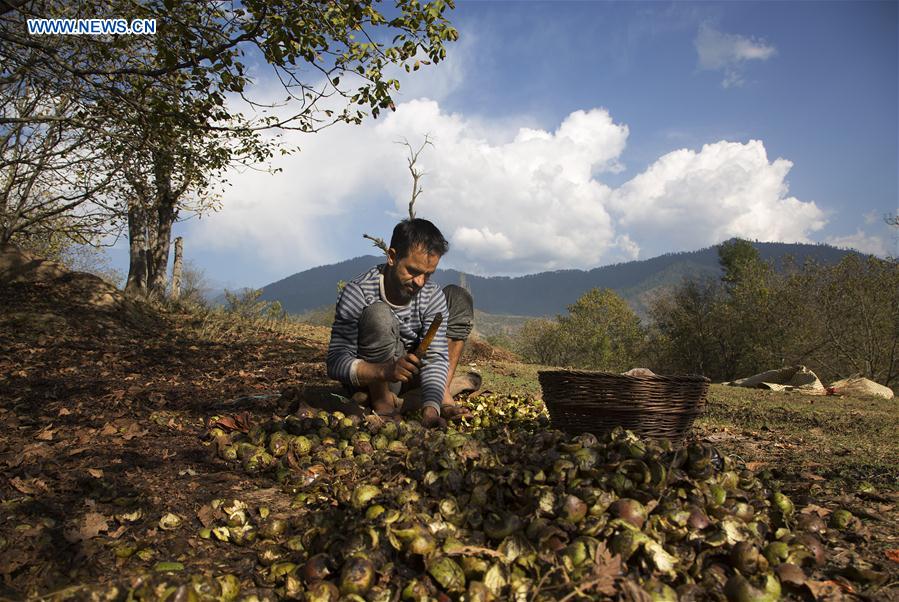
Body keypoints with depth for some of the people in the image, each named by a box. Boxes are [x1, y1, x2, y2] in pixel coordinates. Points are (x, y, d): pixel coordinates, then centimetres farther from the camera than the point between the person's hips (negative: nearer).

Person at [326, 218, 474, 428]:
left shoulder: (432, 297, -13)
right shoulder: (357, 293, -25)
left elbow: (436, 357, -19)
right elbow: (335, 364, -26)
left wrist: (430, 408, -37)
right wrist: (385, 371, -45)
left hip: (411, 372, 5)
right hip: (368, 378, -4)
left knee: (459, 297, -4)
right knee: (379, 315, -34)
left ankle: (442, 393, -9)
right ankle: (382, 403, -16)